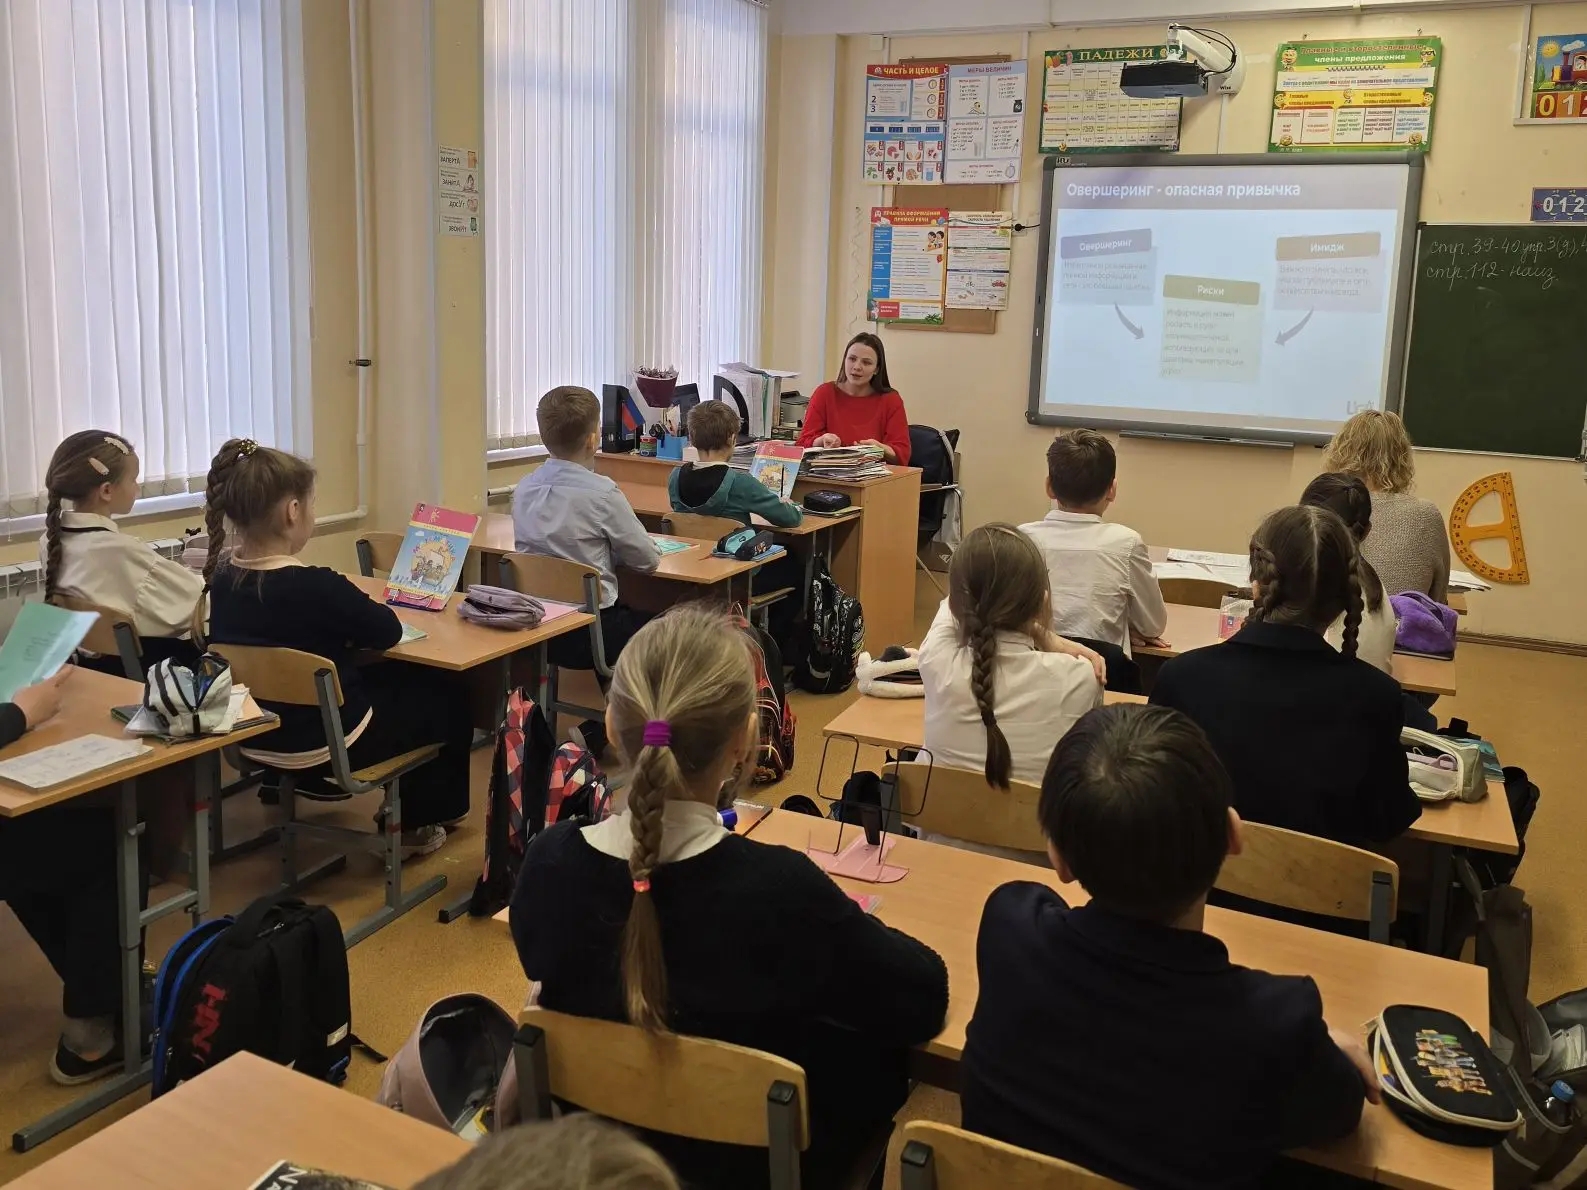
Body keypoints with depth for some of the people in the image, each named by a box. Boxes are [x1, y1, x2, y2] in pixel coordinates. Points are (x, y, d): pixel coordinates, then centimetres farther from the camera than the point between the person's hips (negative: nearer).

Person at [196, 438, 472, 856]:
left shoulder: (222, 579, -6)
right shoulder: (315, 587, -29)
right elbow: (388, 632, -13)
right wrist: (352, 616, 6)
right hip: (323, 746, -8)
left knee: (394, 678, 29)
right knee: (447, 696, 16)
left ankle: (405, 805, 41)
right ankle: (417, 822, 33)